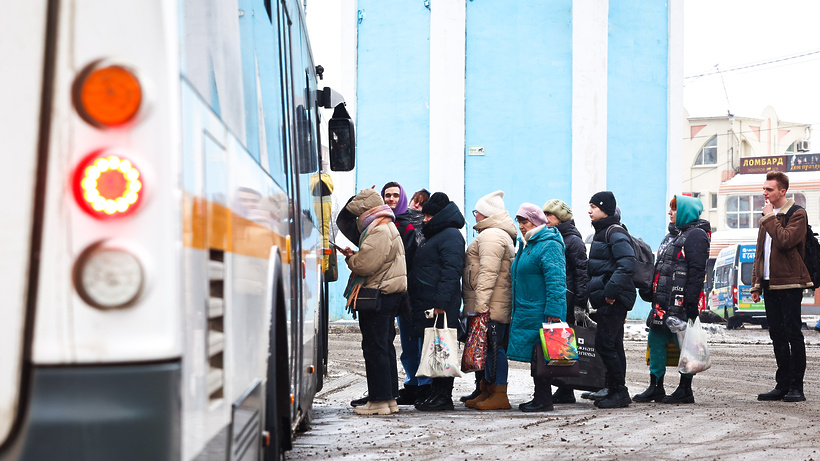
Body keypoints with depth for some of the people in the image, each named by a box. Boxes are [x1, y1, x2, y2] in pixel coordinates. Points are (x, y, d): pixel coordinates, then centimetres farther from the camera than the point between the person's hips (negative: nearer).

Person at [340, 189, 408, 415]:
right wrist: (355, 255, 10)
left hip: (378, 295, -11)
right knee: (385, 346, 14)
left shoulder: (379, 231, -16)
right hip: (389, 294, 11)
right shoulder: (388, 228, 19)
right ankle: (390, 398, 19)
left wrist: (350, 259, -3)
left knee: (375, 348, -6)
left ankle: (379, 400, -3)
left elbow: (366, 265, -22)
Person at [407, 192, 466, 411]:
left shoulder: (450, 236, -10)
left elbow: (450, 271, -19)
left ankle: (444, 396, -4)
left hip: (441, 306, -10)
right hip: (427, 304, 10)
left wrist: (441, 302, -25)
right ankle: (436, 392, 18)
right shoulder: (433, 235, 23)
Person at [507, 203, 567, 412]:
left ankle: (544, 399, -1)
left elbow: (556, 282, -19)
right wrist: (515, 312, 24)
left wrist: (553, 314, -24)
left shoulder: (549, 246, -11)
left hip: (540, 314, -10)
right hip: (526, 313, 10)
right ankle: (540, 397, 18)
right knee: (534, 356, 12)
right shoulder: (526, 245, 19)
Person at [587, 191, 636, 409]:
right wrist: (596, 290, 18)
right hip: (606, 299, 10)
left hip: (615, 300, -10)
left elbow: (627, 265, -23)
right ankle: (615, 391, 15)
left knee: (604, 343, -13)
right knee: (613, 344, 11)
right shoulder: (602, 232, 20)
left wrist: (610, 291, -24)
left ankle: (619, 390, -7)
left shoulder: (616, 233, -11)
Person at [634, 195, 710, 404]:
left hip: (681, 301, -9)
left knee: (685, 343, -3)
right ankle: (655, 388, 12)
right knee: (655, 340, 7)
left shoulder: (696, 235, -7)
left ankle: (685, 390, 4)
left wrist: (692, 302, -20)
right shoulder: (672, 235, 22)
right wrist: (650, 292, 19)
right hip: (663, 301, 9)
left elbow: (697, 271, -15)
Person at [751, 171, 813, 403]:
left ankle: (796, 387, 1)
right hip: (770, 284, 7)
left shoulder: (797, 214, -6)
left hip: (789, 283, -7)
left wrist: (770, 218, -13)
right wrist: (756, 284, 16)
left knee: (792, 333, -4)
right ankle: (782, 385, 14)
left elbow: (785, 240, -24)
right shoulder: (768, 216, 18)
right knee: (777, 335, 9)